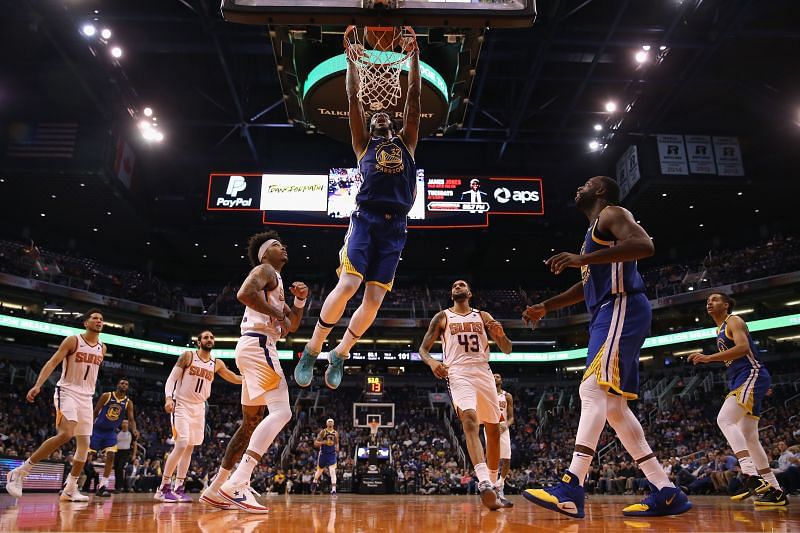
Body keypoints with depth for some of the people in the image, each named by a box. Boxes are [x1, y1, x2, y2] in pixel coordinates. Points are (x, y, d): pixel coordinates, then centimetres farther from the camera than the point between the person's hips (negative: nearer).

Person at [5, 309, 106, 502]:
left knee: (84, 443, 3)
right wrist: (38, 385, -28)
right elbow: (52, 363, -15)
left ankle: (70, 489, 13)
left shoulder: (102, 348, 9)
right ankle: (19, 472, -15)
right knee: (65, 434, -26)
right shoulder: (72, 341, -8)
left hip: (86, 397, 6)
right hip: (67, 391, -6)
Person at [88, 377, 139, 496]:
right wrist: (89, 428, -7)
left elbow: (131, 419, -5)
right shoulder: (106, 396, -7)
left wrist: (134, 430, -24)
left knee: (111, 456, -12)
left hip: (111, 432, 2)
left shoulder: (128, 402, 0)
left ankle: (101, 486, -6)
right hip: (98, 429, -2)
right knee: (89, 456, -3)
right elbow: (95, 412, -3)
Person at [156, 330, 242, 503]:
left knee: (189, 448, 6)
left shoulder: (217, 363, 7)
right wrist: (168, 398, -23)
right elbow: (171, 379, -8)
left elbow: (235, 379, 17)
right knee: (181, 445, -16)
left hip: (199, 408, 5)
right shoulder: (188, 355, -5)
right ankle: (163, 488, -6)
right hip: (181, 405, -5)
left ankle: (179, 488, 13)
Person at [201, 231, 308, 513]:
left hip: (256, 348, 11)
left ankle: (215, 489, 18)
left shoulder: (275, 281, 28)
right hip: (257, 345, -11)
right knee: (281, 412, -21)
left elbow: (292, 326, 28)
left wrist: (300, 301, 13)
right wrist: (277, 314, -15)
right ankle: (237, 483, -27)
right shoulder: (265, 270, 0)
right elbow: (244, 293, -22)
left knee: (251, 424, 13)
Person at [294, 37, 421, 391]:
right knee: (347, 284, -18)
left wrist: (414, 55, 23)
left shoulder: (405, 142, 25)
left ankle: (340, 355, 12)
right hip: (366, 218, -2)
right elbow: (353, 97, 16)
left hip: (395, 226, 3)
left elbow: (414, 96, 22)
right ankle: (312, 350, -2)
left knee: (375, 298, -5)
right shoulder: (363, 142, 20)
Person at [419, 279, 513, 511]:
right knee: (470, 420, -28)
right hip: (458, 373, -4)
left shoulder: (483, 316, 15)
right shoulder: (442, 317, 11)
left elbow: (507, 350, 12)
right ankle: (484, 483, -39)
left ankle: (493, 485, 24)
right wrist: (431, 361, -14)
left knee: (493, 430, 7)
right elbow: (423, 348, 9)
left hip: (483, 372, 4)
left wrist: (500, 334, -11)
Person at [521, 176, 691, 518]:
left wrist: (582, 259, -24)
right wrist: (546, 307, 29)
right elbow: (588, 286, 35)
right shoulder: (595, 230, 29)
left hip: (621, 308, -10)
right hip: (610, 314, 10)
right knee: (613, 405, 5)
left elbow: (644, 246, -20)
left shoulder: (611, 214, 0)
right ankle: (666, 492, 6)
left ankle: (571, 490, -26)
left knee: (593, 390, -20)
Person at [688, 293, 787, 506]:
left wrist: (709, 358, -25)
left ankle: (752, 477, -35)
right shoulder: (720, 329, 23)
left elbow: (743, 348, -21)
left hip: (752, 375, -10)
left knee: (725, 420, -26)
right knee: (749, 438, 10)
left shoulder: (733, 321, -4)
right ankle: (775, 490, 16)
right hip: (741, 380, 10)